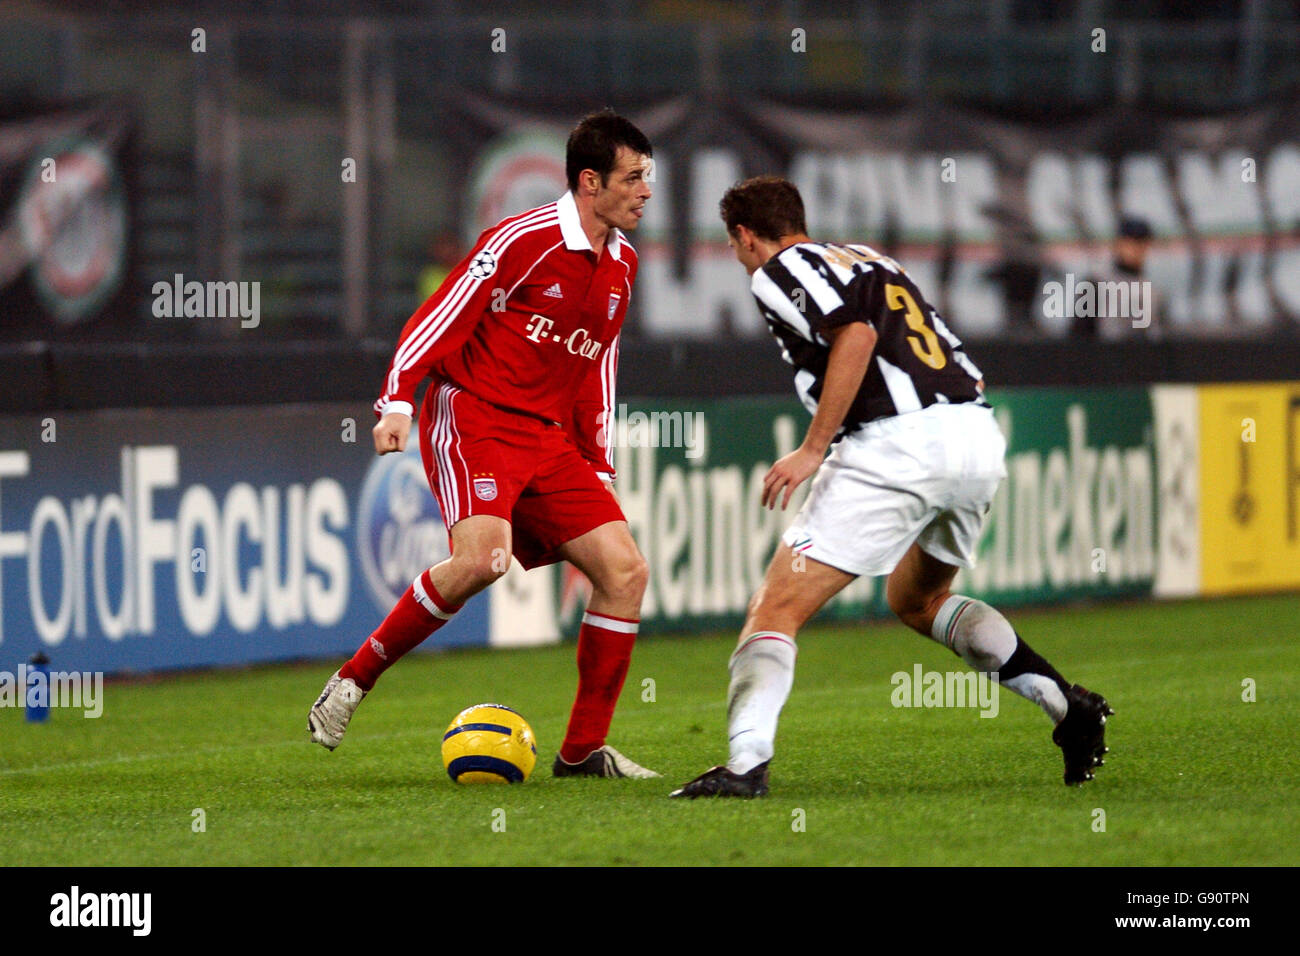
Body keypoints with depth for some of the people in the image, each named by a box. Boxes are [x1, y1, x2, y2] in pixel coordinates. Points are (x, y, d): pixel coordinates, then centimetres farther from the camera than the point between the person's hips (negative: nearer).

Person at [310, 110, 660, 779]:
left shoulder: (621, 264, 14)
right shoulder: (525, 240, -11)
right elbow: (440, 318, -12)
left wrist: (599, 461, 19)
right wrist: (397, 402, -22)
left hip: (549, 438, 8)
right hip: (471, 417, -8)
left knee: (625, 571, -5)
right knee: (482, 556, -31)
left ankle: (583, 750, 3)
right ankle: (352, 681, -13)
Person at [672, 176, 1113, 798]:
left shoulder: (779, 271, 4)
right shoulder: (862, 258, 28)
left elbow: (857, 333, -16)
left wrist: (811, 451, -14)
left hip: (899, 443, -8)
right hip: (979, 434, 8)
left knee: (776, 608, -5)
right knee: (916, 600, 30)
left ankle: (746, 764, -23)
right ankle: (1067, 704, 17)